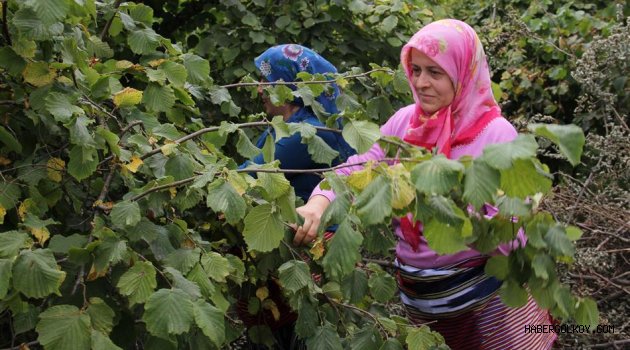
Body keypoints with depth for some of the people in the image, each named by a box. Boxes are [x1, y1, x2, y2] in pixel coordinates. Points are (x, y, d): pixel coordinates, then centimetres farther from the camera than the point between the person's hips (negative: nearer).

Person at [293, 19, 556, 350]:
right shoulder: (404, 121, -1)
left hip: (486, 291, -4)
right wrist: (318, 203, -25)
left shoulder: (496, 133, -16)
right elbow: (358, 170, -6)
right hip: (418, 290, 5)